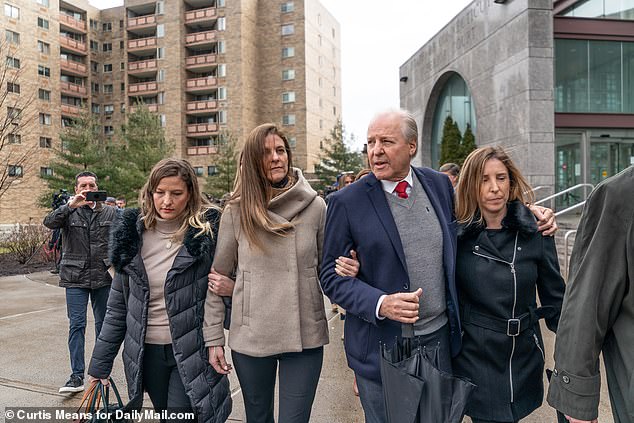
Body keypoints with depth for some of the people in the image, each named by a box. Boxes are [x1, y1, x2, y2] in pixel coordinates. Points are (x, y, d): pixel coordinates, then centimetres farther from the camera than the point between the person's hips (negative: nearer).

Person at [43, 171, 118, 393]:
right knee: (76, 325, -2)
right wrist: (70, 206, -29)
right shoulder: (68, 212, 1)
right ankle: (77, 376, 4)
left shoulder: (109, 213, 4)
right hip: (75, 278, -1)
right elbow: (49, 222, -18)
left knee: (103, 324, 12)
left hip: (103, 277, 2)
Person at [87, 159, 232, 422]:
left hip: (191, 352, -3)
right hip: (147, 353, 4)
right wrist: (99, 366, 8)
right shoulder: (133, 234, 1)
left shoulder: (207, 232, -10)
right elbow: (117, 307, 7)